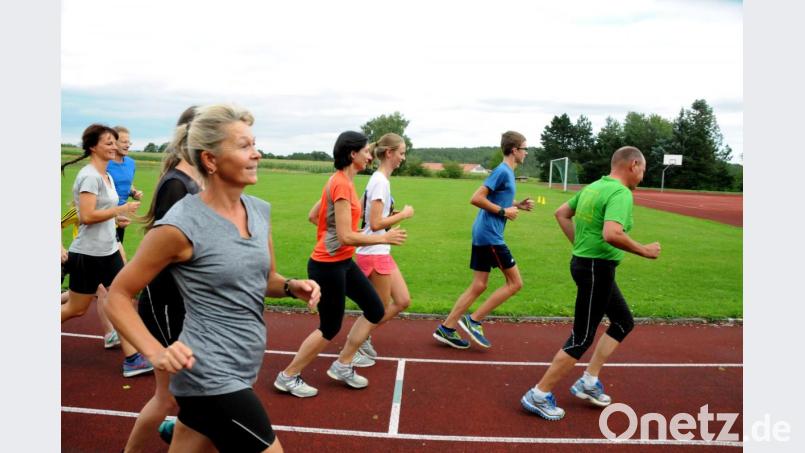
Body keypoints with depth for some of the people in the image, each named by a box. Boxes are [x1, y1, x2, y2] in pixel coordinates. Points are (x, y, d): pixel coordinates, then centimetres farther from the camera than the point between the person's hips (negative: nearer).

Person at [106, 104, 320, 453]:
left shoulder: (260, 210, 3)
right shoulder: (180, 225, -18)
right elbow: (117, 296, -9)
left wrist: (292, 287, -5)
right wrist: (156, 352, -22)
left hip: (238, 371, 7)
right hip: (212, 376, -7)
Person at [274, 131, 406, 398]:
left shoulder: (341, 181, 8)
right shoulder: (341, 185, -21)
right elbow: (346, 236, -25)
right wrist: (384, 238, -18)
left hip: (343, 263, 10)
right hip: (328, 266, -10)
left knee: (375, 311, 12)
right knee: (330, 328, 4)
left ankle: (342, 366, 25)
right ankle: (287, 377, 23)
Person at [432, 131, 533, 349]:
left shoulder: (506, 172, 16)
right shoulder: (502, 171, -13)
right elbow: (476, 199, -20)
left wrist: (517, 205, 13)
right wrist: (504, 212, -14)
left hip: (483, 235, 10)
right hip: (490, 235, -10)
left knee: (478, 286, 10)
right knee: (515, 282, -1)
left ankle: (446, 328, 12)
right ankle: (474, 320, 2)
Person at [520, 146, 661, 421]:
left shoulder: (594, 187, 10)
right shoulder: (621, 193, -17)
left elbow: (561, 213, 18)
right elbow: (612, 234, -33)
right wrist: (643, 251, -19)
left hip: (584, 262, 10)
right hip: (597, 269, -10)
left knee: (624, 322, 22)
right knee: (581, 339, 0)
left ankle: (589, 382, 24)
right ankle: (539, 396, 9)